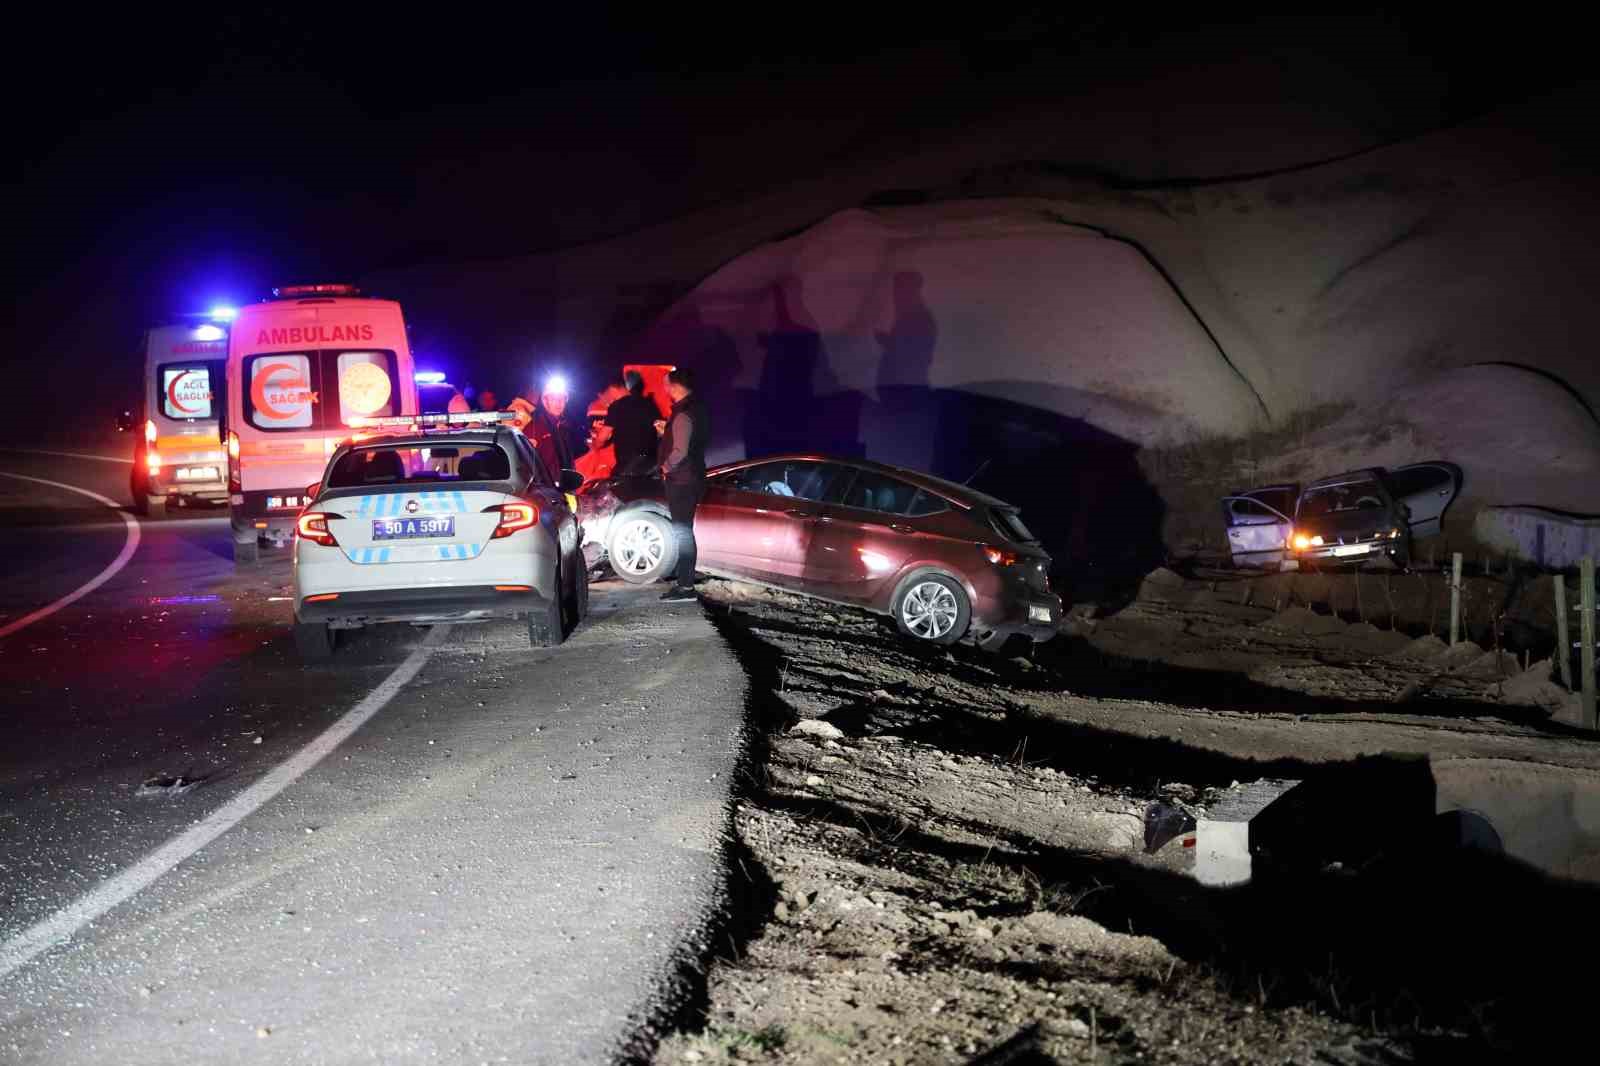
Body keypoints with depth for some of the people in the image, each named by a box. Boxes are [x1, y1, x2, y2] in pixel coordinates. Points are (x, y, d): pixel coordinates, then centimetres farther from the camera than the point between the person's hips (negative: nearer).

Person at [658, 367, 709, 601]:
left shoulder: (683, 415, -20)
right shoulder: (697, 407, 11)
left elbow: (680, 451, -26)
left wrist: (666, 466, -10)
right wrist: (667, 431, 14)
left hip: (681, 480, -10)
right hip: (691, 478, 10)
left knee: (682, 531, -6)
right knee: (683, 531, 16)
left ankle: (686, 586, -3)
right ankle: (684, 579, 24)